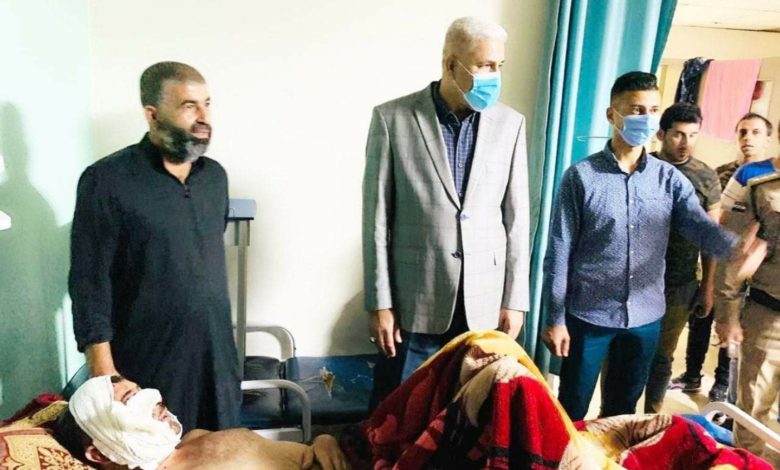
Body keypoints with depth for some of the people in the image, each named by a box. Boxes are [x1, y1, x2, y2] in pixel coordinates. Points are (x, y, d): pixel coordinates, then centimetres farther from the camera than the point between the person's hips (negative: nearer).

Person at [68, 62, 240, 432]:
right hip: (147, 364, -5)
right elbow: (89, 281, -12)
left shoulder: (215, 176, 6)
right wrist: (103, 371, -15)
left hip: (217, 356, 5)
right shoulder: (107, 180, -12)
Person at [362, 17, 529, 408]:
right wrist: (380, 302, -6)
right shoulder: (392, 118, -5)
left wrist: (515, 300, 3)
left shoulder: (510, 123, 3)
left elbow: (516, 218, 5)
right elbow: (376, 217, -5)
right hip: (414, 300, -2)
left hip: (484, 302, 3)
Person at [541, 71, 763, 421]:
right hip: (587, 316, -3)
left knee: (622, 412, 19)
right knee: (571, 412, 10)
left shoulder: (670, 179, 3)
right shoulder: (581, 176, -8)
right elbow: (559, 252, -8)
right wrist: (555, 318, -9)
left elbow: (701, 227, -11)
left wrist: (737, 247, -34)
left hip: (645, 318, 4)